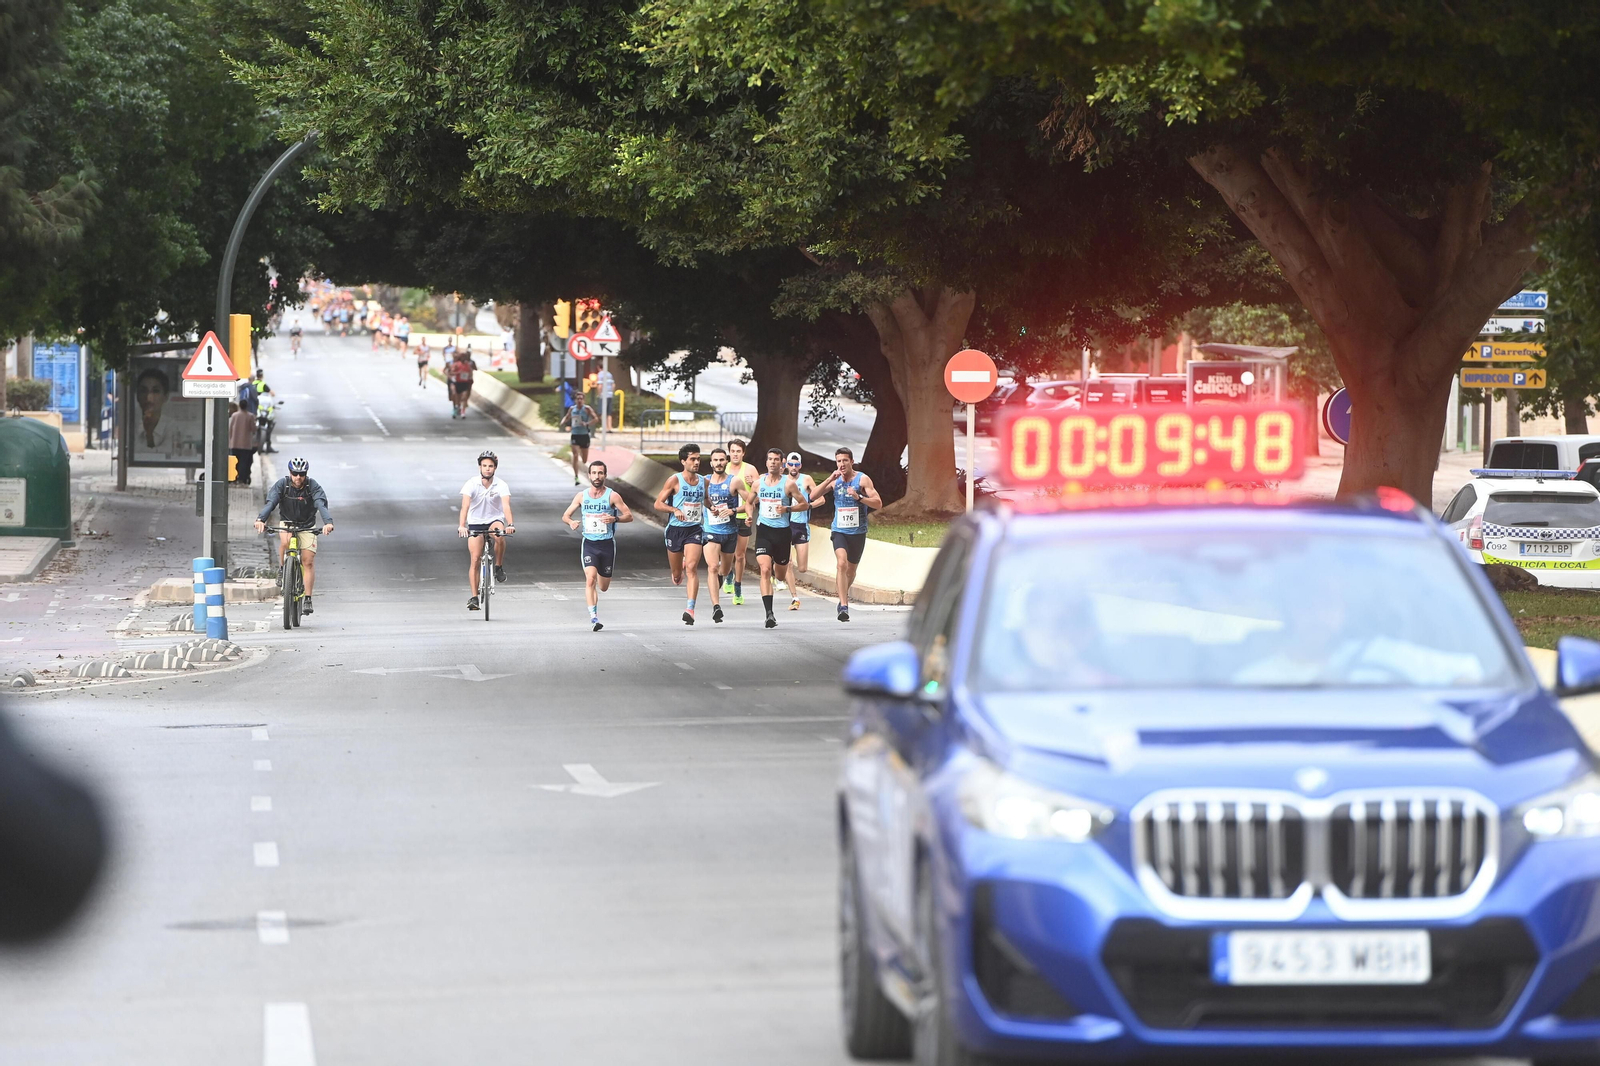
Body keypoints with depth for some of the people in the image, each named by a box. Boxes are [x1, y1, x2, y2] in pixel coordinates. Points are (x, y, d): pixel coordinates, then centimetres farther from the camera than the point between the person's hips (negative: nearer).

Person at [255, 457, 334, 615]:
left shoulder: (313, 486, -18)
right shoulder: (282, 484, -17)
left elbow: (321, 505, -31)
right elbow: (270, 502, -29)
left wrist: (328, 522, -51)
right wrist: (260, 519, -47)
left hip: (307, 526, 0)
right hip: (286, 524, 0)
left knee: (308, 562, -11)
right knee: (285, 542, -34)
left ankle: (307, 600, -6)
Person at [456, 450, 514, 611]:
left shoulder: (501, 485, -14)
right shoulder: (471, 484, -14)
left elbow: (506, 505, -27)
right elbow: (465, 506, -25)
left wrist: (510, 524, -44)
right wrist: (461, 526, -40)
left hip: (494, 520, 0)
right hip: (475, 523, 0)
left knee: (499, 535, -37)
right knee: (474, 560, -10)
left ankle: (499, 567, -14)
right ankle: (474, 597, -5)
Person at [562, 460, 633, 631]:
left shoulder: (612, 496, -4)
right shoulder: (582, 495, 3)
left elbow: (629, 516, -4)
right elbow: (565, 515, 11)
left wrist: (615, 518, -24)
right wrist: (571, 522, -13)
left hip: (607, 544, 0)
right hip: (589, 544, 0)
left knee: (603, 587, 10)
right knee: (590, 578, -22)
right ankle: (593, 617, -22)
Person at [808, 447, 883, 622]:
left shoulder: (863, 479, -5)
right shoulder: (835, 480, 5)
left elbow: (878, 503, -12)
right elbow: (813, 497, -2)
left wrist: (859, 497, -27)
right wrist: (829, 480, -12)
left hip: (858, 532, 0)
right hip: (839, 530, 0)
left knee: (851, 570, 13)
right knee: (841, 563, -22)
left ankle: (844, 596, 43)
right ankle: (844, 606, -26)